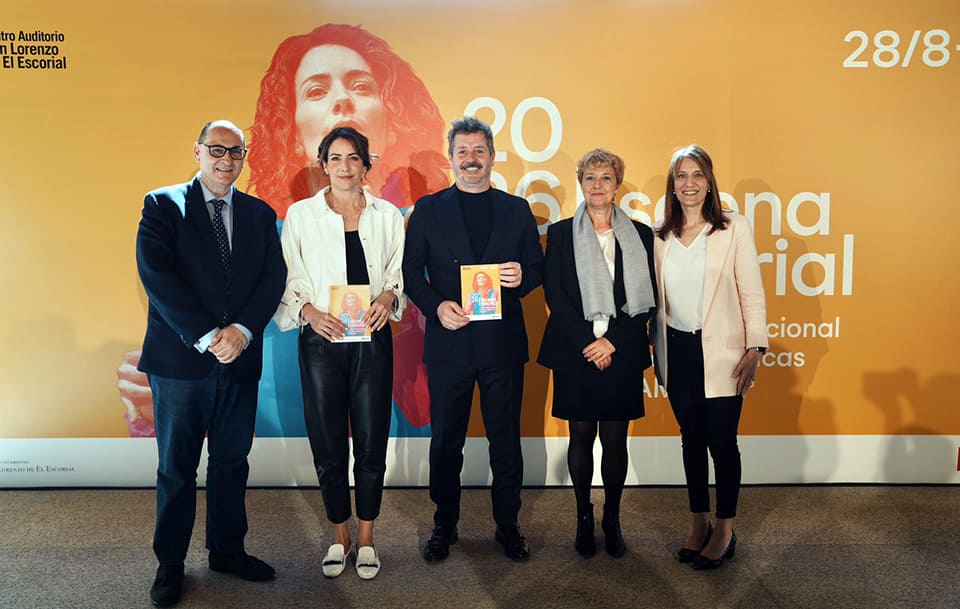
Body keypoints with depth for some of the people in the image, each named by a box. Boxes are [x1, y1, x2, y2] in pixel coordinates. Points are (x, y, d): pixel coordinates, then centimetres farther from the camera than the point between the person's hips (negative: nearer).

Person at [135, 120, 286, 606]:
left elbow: (273, 278, 2)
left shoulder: (260, 214, 10)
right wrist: (207, 338, -18)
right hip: (180, 359, -3)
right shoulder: (162, 206, 0)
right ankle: (170, 564, 23)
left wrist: (242, 329, -14)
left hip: (241, 360, 3)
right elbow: (157, 277, -11)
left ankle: (227, 549, 29)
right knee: (176, 465, 8)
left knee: (232, 461, 13)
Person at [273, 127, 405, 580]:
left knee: (371, 442, 4)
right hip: (321, 340, 0)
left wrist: (388, 296, -10)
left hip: (373, 339, 1)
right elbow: (289, 281, 2)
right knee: (328, 445, 6)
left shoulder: (387, 215, 7)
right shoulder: (300, 214, 4)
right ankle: (339, 536, 25)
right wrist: (309, 311, -15)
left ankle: (366, 538, 22)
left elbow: (398, 274, 10)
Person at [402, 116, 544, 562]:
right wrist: (437, 305, -14)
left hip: (503, 343, 1)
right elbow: (411, 272, 3)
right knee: (445, 440, 10)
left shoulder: (516, 210, 8)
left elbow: (537, 268, 9)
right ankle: (444, 525, 27)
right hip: (449, 342, 0)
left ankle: (508, 526, 25)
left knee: (506, 439, 9)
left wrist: (522, 278, -14)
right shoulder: (428, 210, 5)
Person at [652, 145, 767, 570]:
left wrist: (755, 348, -10)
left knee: (721, 442, 2)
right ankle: (699, 522, 28)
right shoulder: (661, 237, 7)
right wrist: (658, 353, 12)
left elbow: (752, 294, -5)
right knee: (691, 440, 13)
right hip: (678, 351, 4)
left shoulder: (734, 229, -4)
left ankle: (725, 531, 20)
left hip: (720, 352, -3)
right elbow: (658, 300, 10)